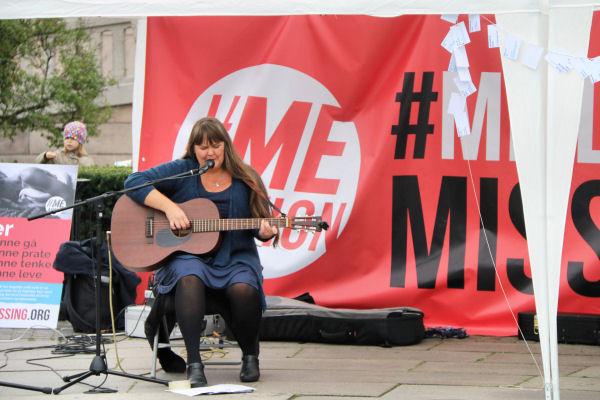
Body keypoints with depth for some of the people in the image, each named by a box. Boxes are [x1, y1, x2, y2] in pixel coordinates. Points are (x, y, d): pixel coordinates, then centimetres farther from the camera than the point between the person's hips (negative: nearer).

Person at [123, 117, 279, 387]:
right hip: (187, 255, -1)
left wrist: (264, 232, -14)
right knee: (189, 280, -37)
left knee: (244, 289, -32)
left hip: (234, 259, 1)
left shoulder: (245, 179, 8)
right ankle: (194, 363, -34)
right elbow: (134, 182, -4)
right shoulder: (181, 171, 4)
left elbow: (259, 224, 11)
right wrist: (169, 207, -15)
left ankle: (250, 356, -4)